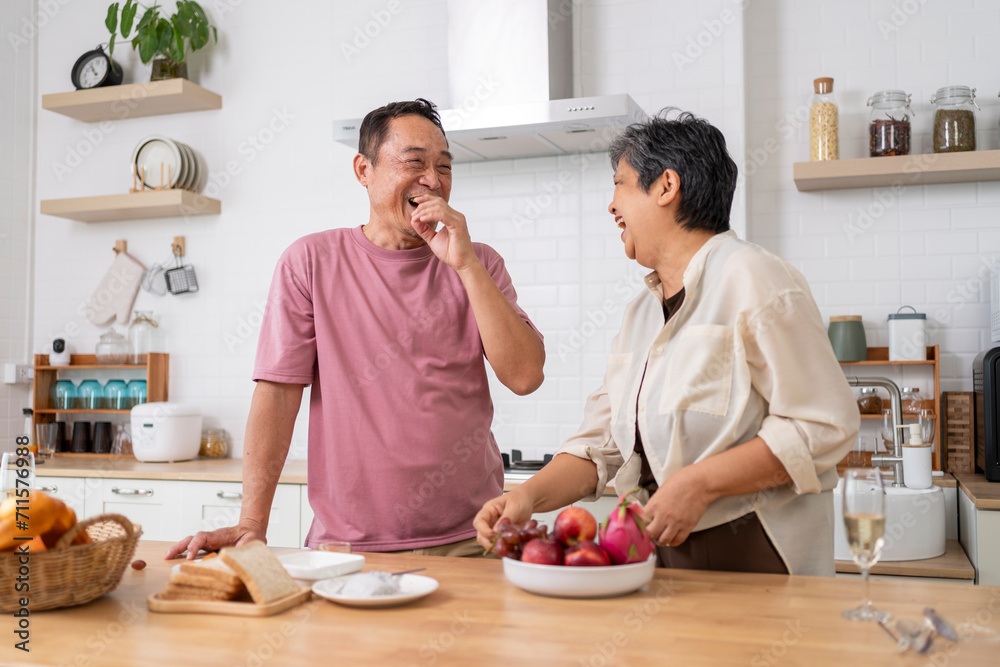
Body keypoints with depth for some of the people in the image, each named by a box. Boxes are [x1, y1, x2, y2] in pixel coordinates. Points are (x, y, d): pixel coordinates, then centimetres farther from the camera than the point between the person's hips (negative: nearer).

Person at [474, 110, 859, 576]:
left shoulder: (751, 279, -8)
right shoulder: (640, 313, 16)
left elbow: (825, 425, -14)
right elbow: (602, 443, 12)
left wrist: (700, 483, -19)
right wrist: (530, 495, -5)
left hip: (751, 556, -6)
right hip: (665, 553, 6)